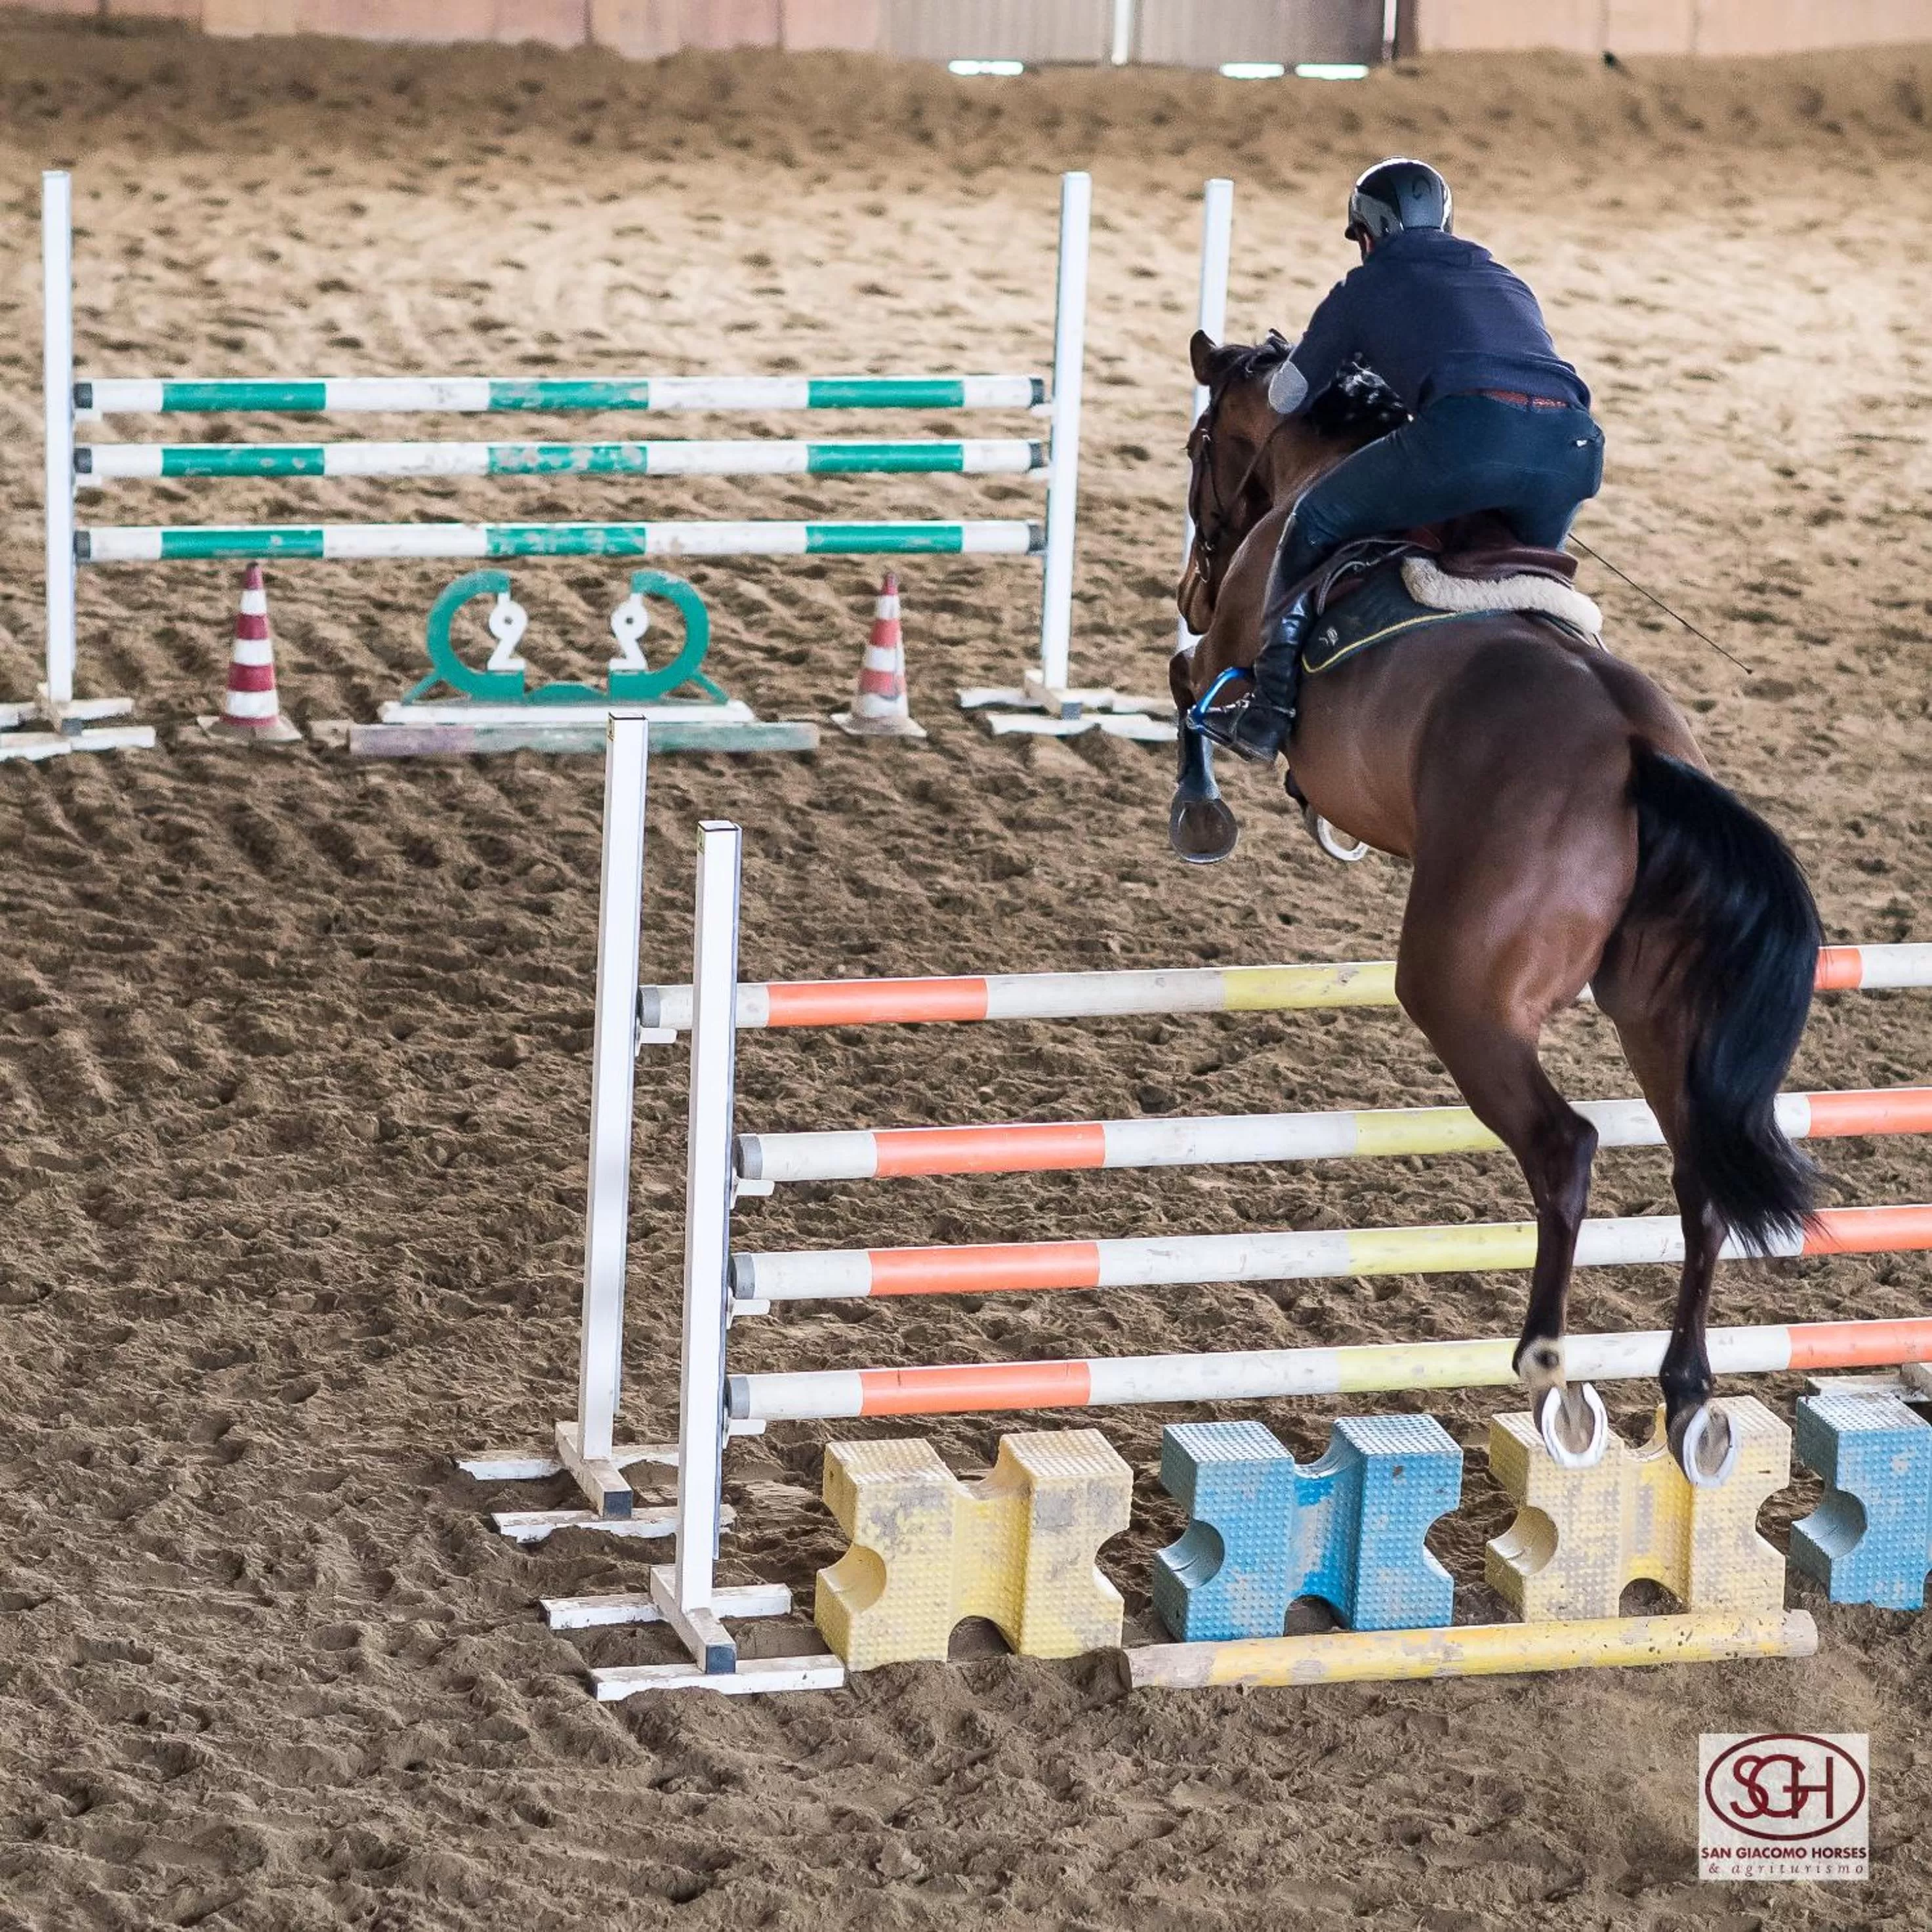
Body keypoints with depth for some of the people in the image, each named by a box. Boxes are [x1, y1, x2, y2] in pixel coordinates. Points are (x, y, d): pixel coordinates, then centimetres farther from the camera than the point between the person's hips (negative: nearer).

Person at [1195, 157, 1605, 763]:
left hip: (1467, 435, -4)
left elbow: (1287, 399, 33)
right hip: (1573, 442, 4)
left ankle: (1269, 708, 13)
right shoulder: (1508, 283, 38)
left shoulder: (1367, 286, 25)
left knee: (1317, 521, 16)